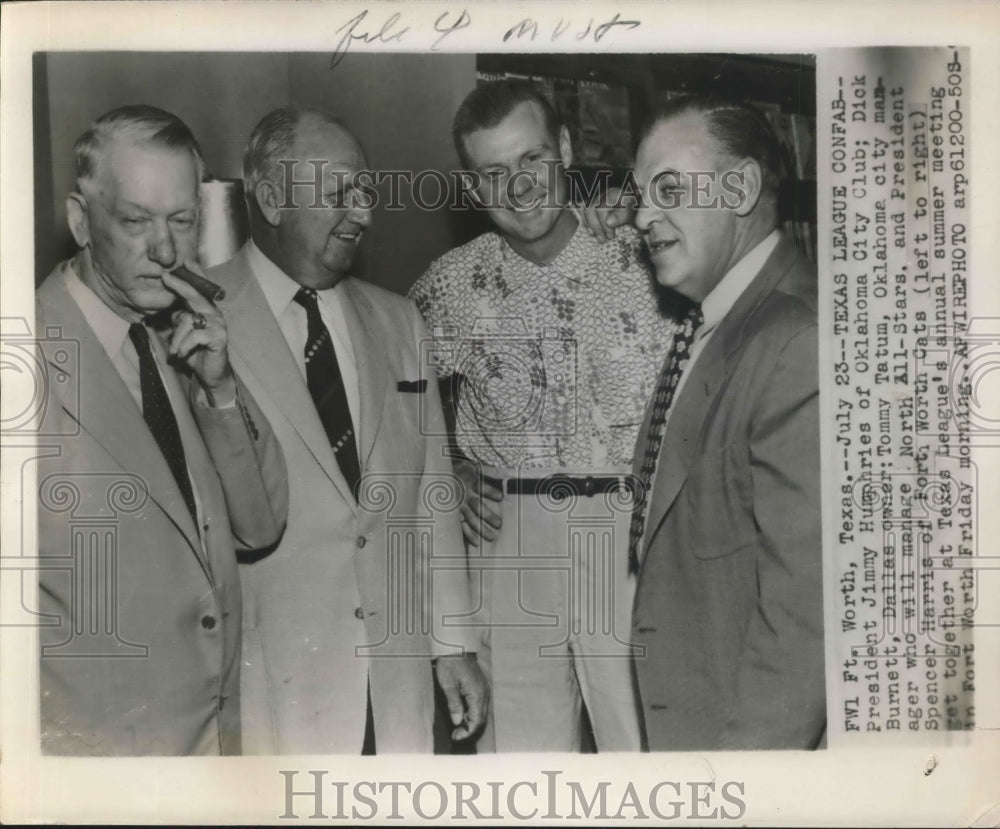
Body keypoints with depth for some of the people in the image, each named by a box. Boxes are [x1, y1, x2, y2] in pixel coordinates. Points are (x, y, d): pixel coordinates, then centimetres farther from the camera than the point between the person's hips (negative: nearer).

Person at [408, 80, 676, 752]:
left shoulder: (644, 259, -1)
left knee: (654, 738, 3)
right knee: (523, 740, 10)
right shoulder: (451, 286, 3)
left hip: (636, 534, -1)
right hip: (508, 538, 2)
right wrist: (447, 473, 4)